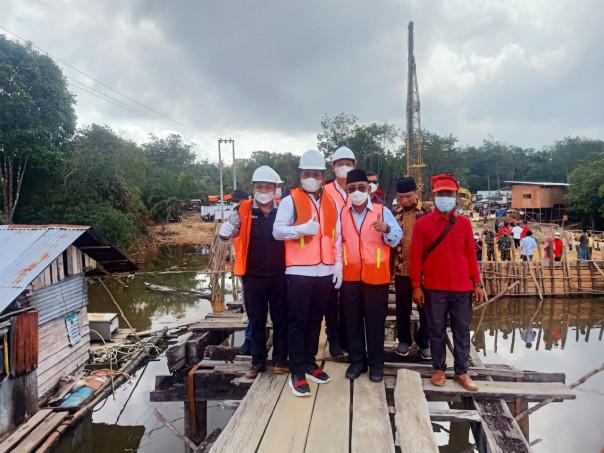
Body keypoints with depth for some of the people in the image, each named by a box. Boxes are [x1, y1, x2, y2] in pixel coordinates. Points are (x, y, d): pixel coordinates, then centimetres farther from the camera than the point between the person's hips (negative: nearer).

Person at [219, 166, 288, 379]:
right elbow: (230, 228, -11)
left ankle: (280, 359, 24)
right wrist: (225, 231, -34)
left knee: (281, 319, 10)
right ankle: (258, 361, 24)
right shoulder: (244, 211, -1)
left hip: (279, 276, 1)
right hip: (253, 277, 0)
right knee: (256, 321, 11)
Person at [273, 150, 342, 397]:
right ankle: (297, 372, 9)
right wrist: (302, 229, -23)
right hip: (299, 271, -5)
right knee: (298, 321, 1)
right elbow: (277, 231, -8)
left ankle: (310, 363, 28)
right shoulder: (290, 200, -2)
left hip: (325, 272, 5)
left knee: (315, 320, 14)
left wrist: (338, 267, 8)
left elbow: (337, 238, 13)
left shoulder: (331, 203, 12)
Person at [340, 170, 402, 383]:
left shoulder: (382, 211, -3)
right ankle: (357, 360, 24)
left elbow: (396, 239, -8)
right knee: (352, 319, 10)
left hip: (376, 275, -2)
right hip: (349, 275, 3)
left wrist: (386, 229, -27)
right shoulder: (342, 213, 6)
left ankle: (376, 363, 20)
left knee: (375, 320, 6)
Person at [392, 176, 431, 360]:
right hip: (401, 268, 2)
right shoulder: (394, 212, 3)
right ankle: (404, 340, 27)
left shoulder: (427, 212, -3)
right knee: (402, 307, 12)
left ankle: (424, 342, 24)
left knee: (425, 306, 9)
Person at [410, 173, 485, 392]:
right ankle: (439, 369, 24)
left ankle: (461, 371, 24)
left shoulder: (464, 223, 5)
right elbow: (416, 257, -4)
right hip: (434, 288, -2)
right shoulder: (422, 224, -4)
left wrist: (477, 284, 5)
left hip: (462, 287, 2)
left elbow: (471, 255, 7)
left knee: (462, 330, 10)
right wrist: (416, 286, -7)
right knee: (437, 330, 9)